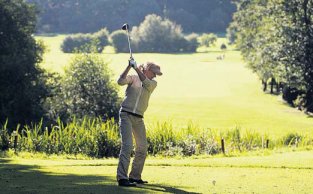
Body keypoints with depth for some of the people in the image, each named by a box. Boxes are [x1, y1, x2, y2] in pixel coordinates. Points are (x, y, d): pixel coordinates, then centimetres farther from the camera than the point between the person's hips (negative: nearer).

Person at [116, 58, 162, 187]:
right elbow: (120, 81, -17)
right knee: (127, 145, -18)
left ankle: (135, 176, 23)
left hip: (139, 118, 6)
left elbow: (146, 82, -13)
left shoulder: (153, 83, 10)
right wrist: (129, 66, -25)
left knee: (142, 147, 10)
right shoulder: (133, 78, 1)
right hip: (126, 115, -6)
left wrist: (136, 68, -23)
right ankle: (122, 178, -24)